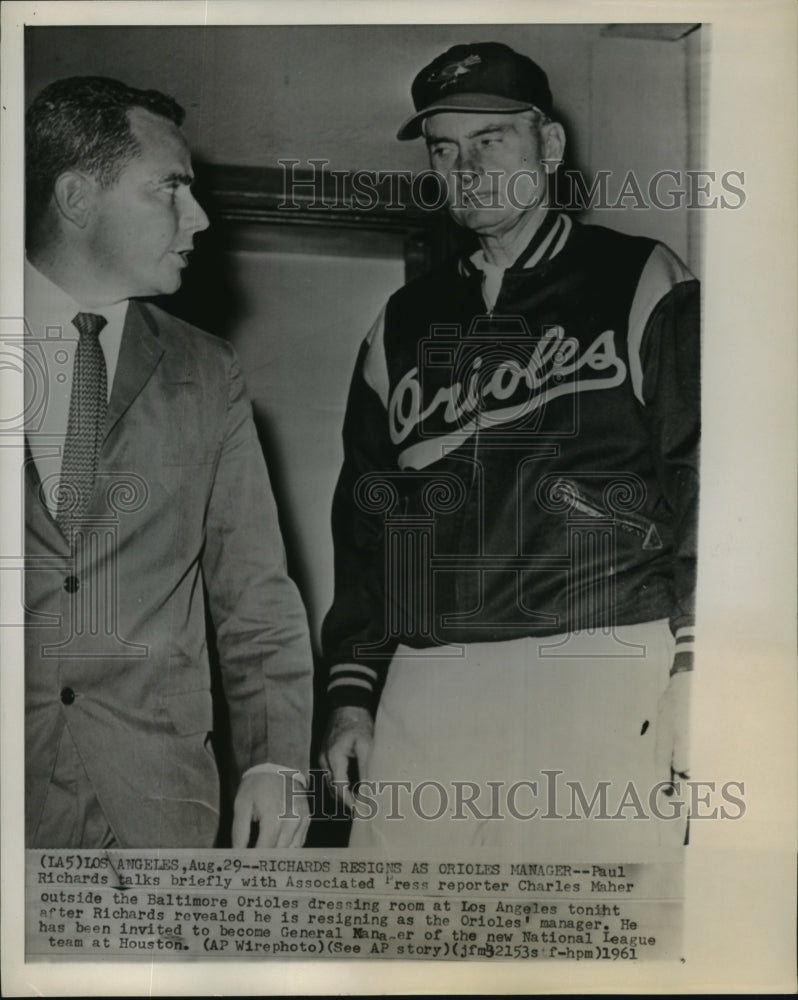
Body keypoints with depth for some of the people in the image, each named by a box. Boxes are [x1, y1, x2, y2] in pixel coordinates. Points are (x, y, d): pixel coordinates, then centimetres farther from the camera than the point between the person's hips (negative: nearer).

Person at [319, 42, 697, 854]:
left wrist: (692, 686, -9)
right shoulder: (404, 324, 16)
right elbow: (361, 523, 16)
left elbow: (703, 497, -2)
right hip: (425, 688, 4)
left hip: (605, 678, -3)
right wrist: (351, 696, 11)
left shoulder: (644, 288, 5)